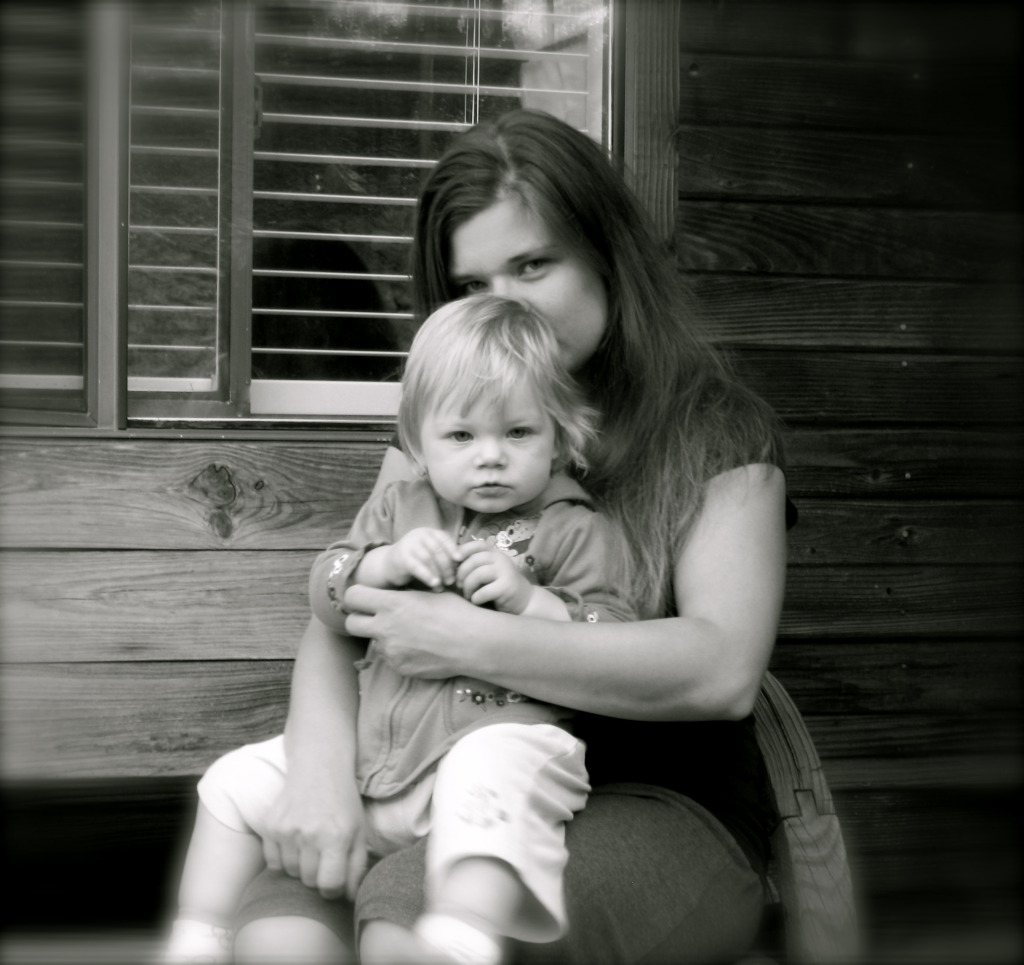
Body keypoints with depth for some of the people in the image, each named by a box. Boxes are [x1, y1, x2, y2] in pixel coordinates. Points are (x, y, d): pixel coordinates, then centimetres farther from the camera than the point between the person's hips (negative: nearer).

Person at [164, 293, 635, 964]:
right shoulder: (399, 508, 15)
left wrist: (527, 597, -21)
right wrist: (388, 562, -13)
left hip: (499, 736, -6)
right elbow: (326, 596, 7)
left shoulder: (572, 531, 1)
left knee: (490, 778, -40)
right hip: (373, 746, 6)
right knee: (240, 782, 6)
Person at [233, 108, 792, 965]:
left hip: (672, 814, -3)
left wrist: (474, 643, -19)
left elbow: (724, 671, -15)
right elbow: (344, 607, 5)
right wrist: (320, 761, -16)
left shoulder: (715, 432, -1)